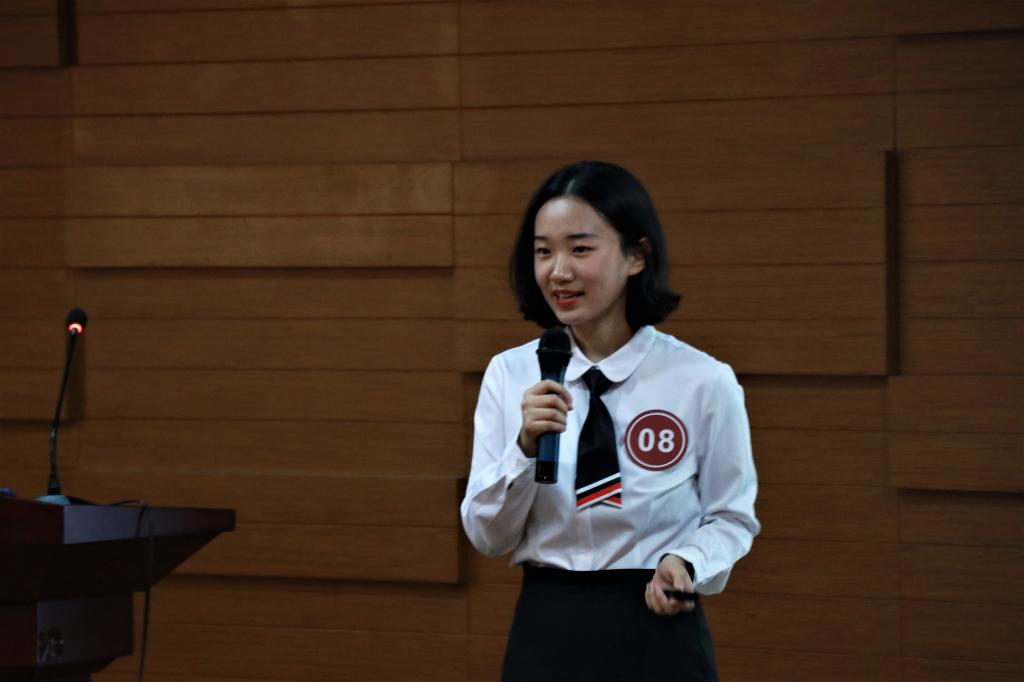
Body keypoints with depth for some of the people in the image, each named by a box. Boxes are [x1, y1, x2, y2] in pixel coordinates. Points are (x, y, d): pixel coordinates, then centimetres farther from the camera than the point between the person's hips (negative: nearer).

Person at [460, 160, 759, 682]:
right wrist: (526, 445, -17)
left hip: (657, 634, -2)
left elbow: (732, 517, 2)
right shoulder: (509, 375, -2)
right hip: (546, 634, 2)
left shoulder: (704, 381, -8)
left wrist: (687, 563, -17)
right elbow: (487, 536, -2)